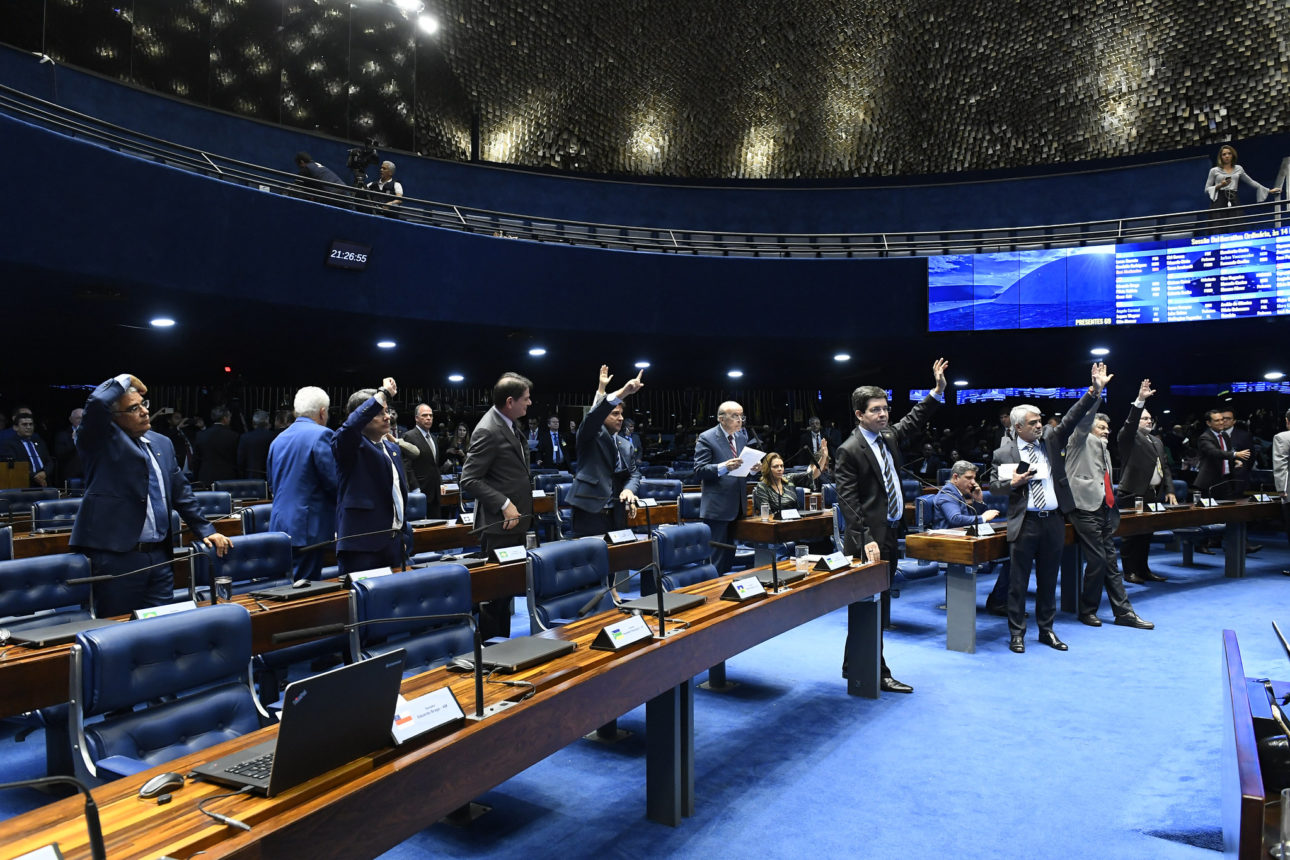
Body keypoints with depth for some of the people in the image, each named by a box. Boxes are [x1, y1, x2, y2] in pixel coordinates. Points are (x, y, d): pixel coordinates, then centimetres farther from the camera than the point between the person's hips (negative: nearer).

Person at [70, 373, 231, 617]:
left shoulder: (162, 443, 15)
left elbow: (181, 492, 20)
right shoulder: (102, 440, -3)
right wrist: (124, 381, -6)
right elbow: (97, 403, -24)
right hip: (116, 556, -6)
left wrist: (205, 530, 15)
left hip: (159, 557, 6)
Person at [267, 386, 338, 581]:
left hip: (279, 525, 8)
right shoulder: (321, 435, -12)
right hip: (308, 527, -8)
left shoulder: (278, 439, 13)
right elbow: (334, 482, -15)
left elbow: (272, 484, 20)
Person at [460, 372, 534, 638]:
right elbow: (469, 479, -19)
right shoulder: (488, 431, -18)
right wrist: (504, 504, -20)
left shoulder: (511, 424, 10)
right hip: (499, 525, -9)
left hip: (516, 520, 9)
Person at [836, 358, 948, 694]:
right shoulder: (849, 451, -13)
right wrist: (865, 540, -23)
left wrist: (937, 389, 19)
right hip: (869, 540, -9)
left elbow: (914, 421, 29)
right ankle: (877, 674, 6)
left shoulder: (889, 436, 10)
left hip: (890, 534, 9)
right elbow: (848, 501, -17)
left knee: (878, 606, 14)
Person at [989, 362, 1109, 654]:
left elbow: (1071, 418, 0)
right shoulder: (1004, 453, -1)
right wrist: (1013, 483, -16)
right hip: (1024, 523, -4)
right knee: (1018, 581, 2)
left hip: (1053, 520, 4)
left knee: (1048, 580, 13)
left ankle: (1046, 630, 25)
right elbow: (994, 485, 3)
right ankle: (1016, 633, 12)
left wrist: (1094, 391, -8)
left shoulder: (1050, 439, 7)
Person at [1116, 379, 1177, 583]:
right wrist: (1140, 400, -34)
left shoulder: (1157, 441, 21)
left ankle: (1143, 569, 20)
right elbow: (1130, 423, -23)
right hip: (1134, 493, -7)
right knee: (1131, 534, -3)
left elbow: (1165, 467, 20)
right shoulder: (1129, 437, -2)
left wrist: (1169, 490, 11)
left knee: (1146, 534, 12)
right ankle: (1129, 572, 2)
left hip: (1154, 494, 8)